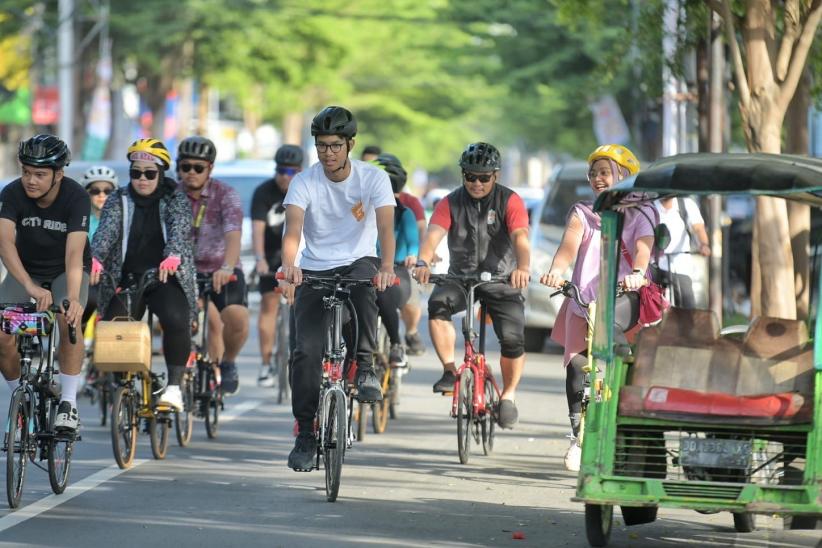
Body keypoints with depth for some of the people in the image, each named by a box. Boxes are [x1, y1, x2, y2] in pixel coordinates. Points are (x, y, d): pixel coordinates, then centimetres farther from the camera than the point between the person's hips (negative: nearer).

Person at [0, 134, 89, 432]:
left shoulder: (76, 197, -26)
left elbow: (74, 253, -34)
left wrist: (73, 298, -51)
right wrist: (31, 287, -50)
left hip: (66, 272, -2)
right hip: (26, 270, 2)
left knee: (68, 322, -32)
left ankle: (68, 402, -20)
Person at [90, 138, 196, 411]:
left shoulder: (175, 199, 2)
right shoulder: (119, 200, 6)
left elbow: (180, 229, -17)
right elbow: (106, 231, -11)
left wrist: (173, 256, -39)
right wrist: (95, 259, -33)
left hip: (166, 277, -2)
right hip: (125, 278, 2)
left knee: (176, 320, -29)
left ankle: (174, 386, -20)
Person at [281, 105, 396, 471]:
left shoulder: (373, 178, -9)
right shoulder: (304, 183, -8)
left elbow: (385, 226, -21)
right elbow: (292, 228, -23)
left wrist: (387, 266, -41)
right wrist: (288, 263, -44)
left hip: (358, 262, -1)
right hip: (315, 271, 1)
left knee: (365, 282, -38)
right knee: (306, 352, -12)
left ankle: (365, 366, -25)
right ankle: (306, 435, -2)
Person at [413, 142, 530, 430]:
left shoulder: (510, 201, -8)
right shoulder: (451, 203, -3)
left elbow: (520, 238, -23)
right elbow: (433, 234, -18)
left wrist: (522, 268, -44)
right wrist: (423, 262, -40)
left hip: (501, 279, -1)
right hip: (460, 276, 1)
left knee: (513, 338, -17)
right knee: (438, 303, -31)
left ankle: (508, 394, 9)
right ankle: (450, 371, -17)